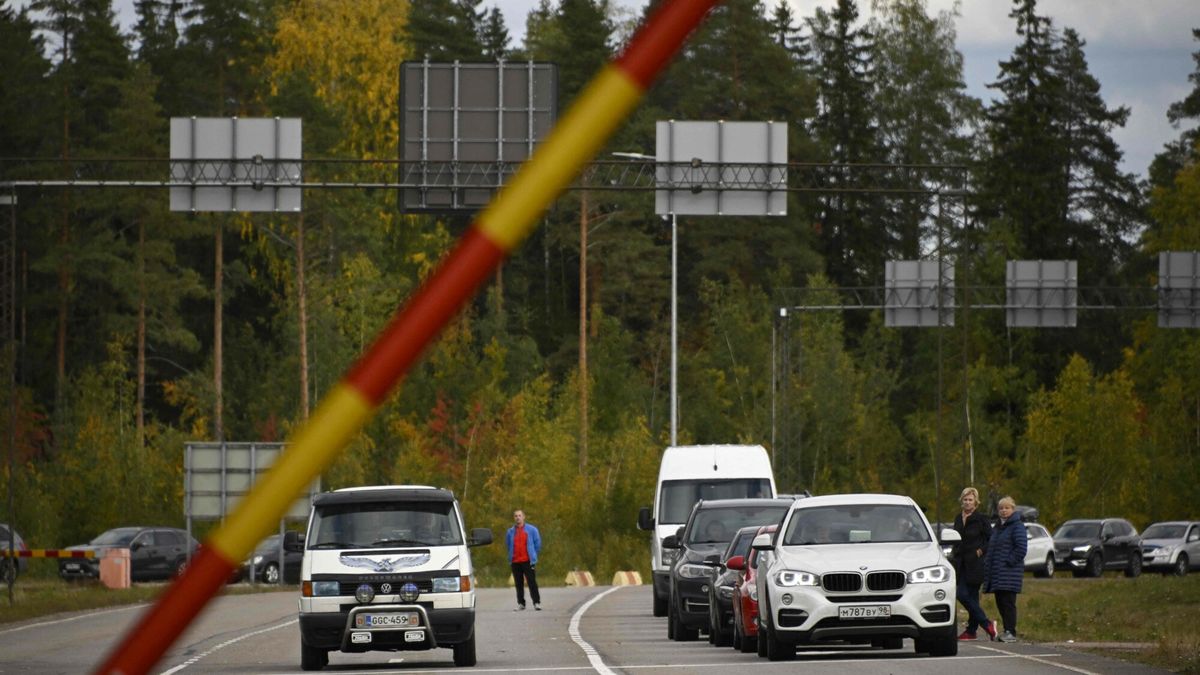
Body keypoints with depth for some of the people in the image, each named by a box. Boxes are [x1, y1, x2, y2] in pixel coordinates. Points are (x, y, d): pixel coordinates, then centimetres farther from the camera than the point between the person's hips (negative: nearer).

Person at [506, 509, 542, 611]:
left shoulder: (531, 530, 1)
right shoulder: (510, 532, 9)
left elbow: (537, 543, 6)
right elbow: (508, 545, 21)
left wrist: (532, 555, 8)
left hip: (528, 561, -3)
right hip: (515, 562, 3)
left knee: (532, 582, -7)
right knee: (518, 583, 5)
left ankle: (537, 602, -5)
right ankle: (520, 603, 11)